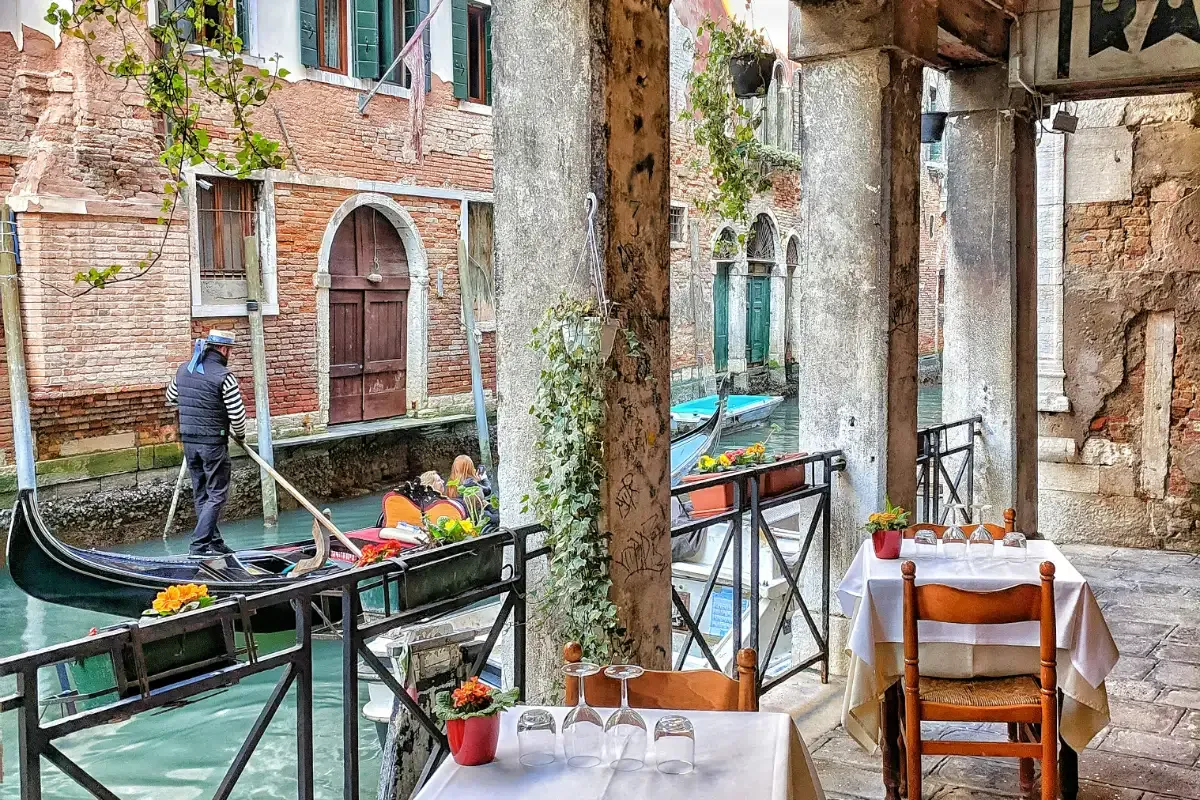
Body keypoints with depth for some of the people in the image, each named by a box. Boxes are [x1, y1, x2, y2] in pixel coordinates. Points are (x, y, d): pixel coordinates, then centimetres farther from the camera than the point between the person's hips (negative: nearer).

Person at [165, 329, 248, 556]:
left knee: (200, 494, 15)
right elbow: (237, 414, -14)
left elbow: (171, 397, 22)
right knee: (216, 495, 1)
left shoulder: (183, 370, 6)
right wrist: (240, 434, 5)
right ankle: (200, 544, -5)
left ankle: (213, 542, 22)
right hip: (213, 443, -7)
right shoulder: (224, 376, -15)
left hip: (188, 441, 7)